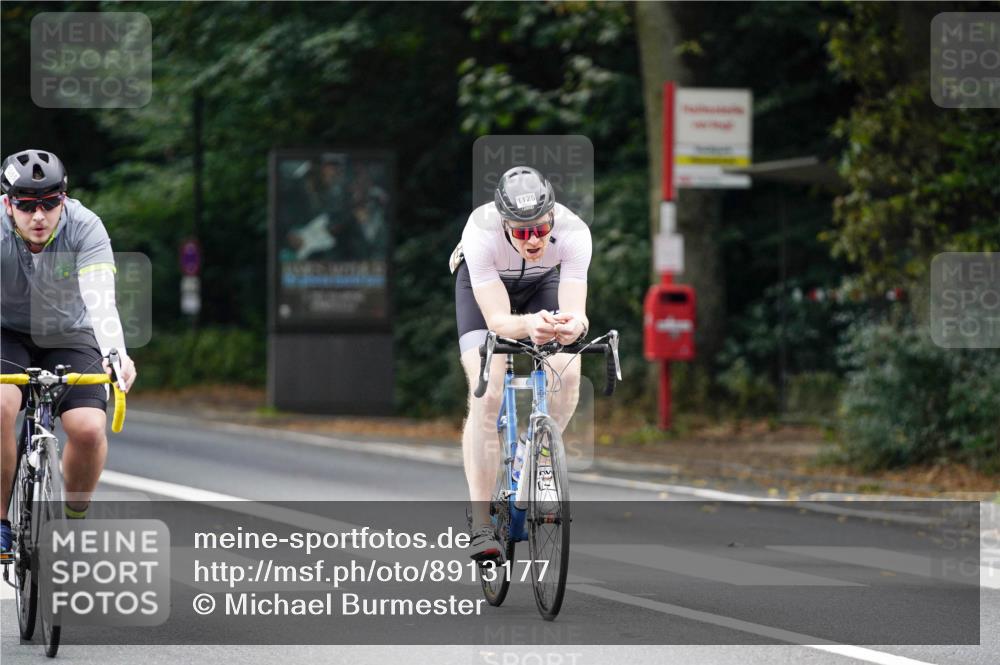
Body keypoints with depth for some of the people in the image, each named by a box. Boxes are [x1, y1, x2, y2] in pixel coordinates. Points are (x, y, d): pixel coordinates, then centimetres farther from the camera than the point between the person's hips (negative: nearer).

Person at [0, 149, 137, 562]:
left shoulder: (85, 228, -25)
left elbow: (101, 299, -38)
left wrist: (115, 354, -57)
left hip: (69, 335, 1)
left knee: (89, 429, -21)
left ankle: (75, 520, 6)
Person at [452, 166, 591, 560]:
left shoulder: (573, 232, -36)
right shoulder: (481, 233, -40)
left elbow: (576, 311, -42)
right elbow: (497, 320, -43)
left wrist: (573, 325, -65)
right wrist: (529, 325, -65)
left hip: (542, 282, 2)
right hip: (483, 286, -2)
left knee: (568, 375, -22)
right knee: (487, 394, -21)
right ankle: (480, 524, -19)